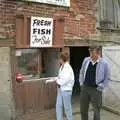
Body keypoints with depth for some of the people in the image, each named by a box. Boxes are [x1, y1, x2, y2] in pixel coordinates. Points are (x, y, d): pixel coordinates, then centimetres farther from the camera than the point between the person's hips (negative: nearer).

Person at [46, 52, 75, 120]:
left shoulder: (68, 68, -19)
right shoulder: (62, 67, 6)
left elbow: (64, 80, -22)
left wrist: (56, 81, -7)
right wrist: (53, 80, 1)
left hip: (66, 89, -8)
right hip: (60, 89, 8)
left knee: (67, 107, 7)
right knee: (58, 106, 12)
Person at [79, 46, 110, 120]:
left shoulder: (104, 63, -12)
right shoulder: (86, 60, 0)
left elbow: (107, 78, -4)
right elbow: (82, 72, 14)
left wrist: (101, 87, -8)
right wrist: (81, 83, 8)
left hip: (96, 89, -4)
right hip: (85, 88, 4)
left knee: (96, 111, 7)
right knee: (83, 109, 14)